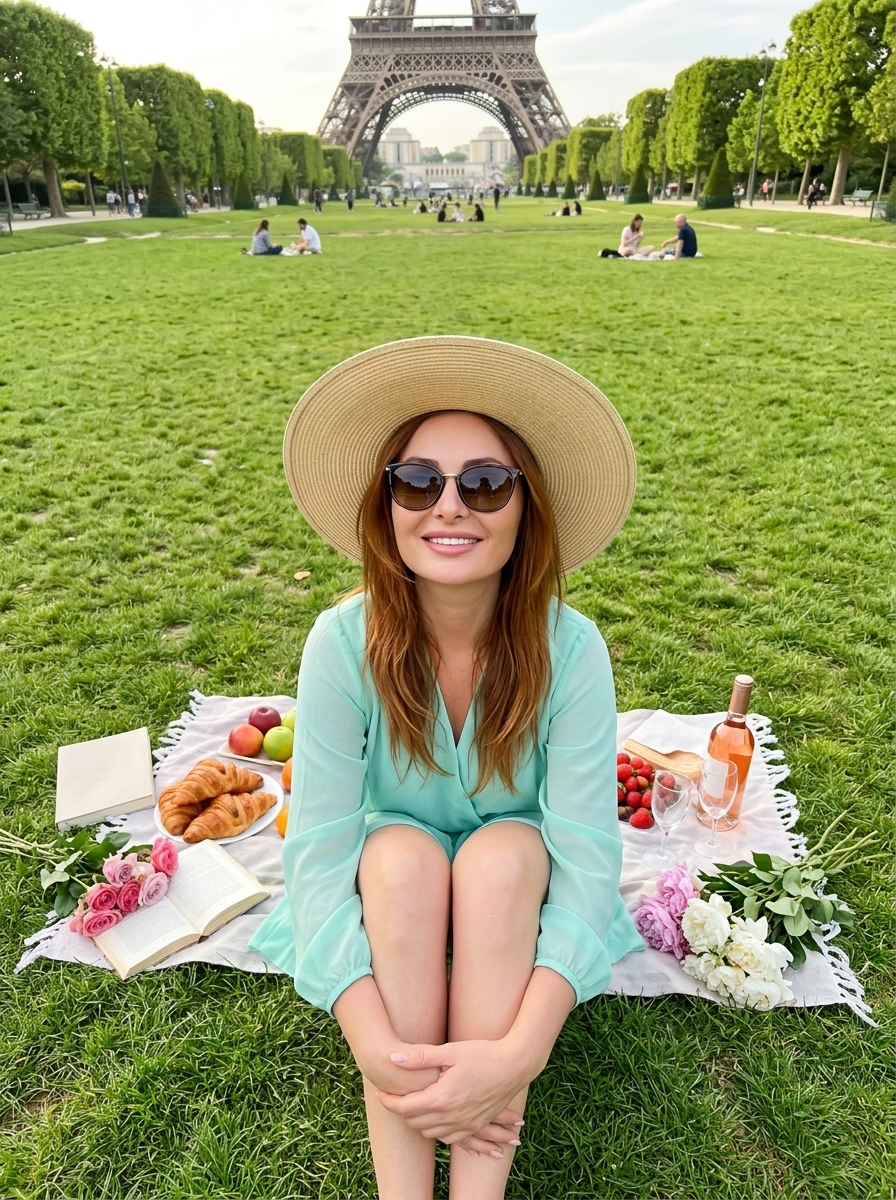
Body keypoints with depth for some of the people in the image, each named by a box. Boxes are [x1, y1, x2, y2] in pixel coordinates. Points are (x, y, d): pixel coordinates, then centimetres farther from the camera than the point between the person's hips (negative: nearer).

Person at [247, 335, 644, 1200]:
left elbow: (587, 856, -24)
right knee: (403, 854, -32)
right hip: (391, 892, 1)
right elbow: (318, 847, -24)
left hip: (519, 894, 0)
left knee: (503, 851, -32)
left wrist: (522, 1051, -35)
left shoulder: (569, 650, -24)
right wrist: (374, 1045, -33)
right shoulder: (344, 643, -23)